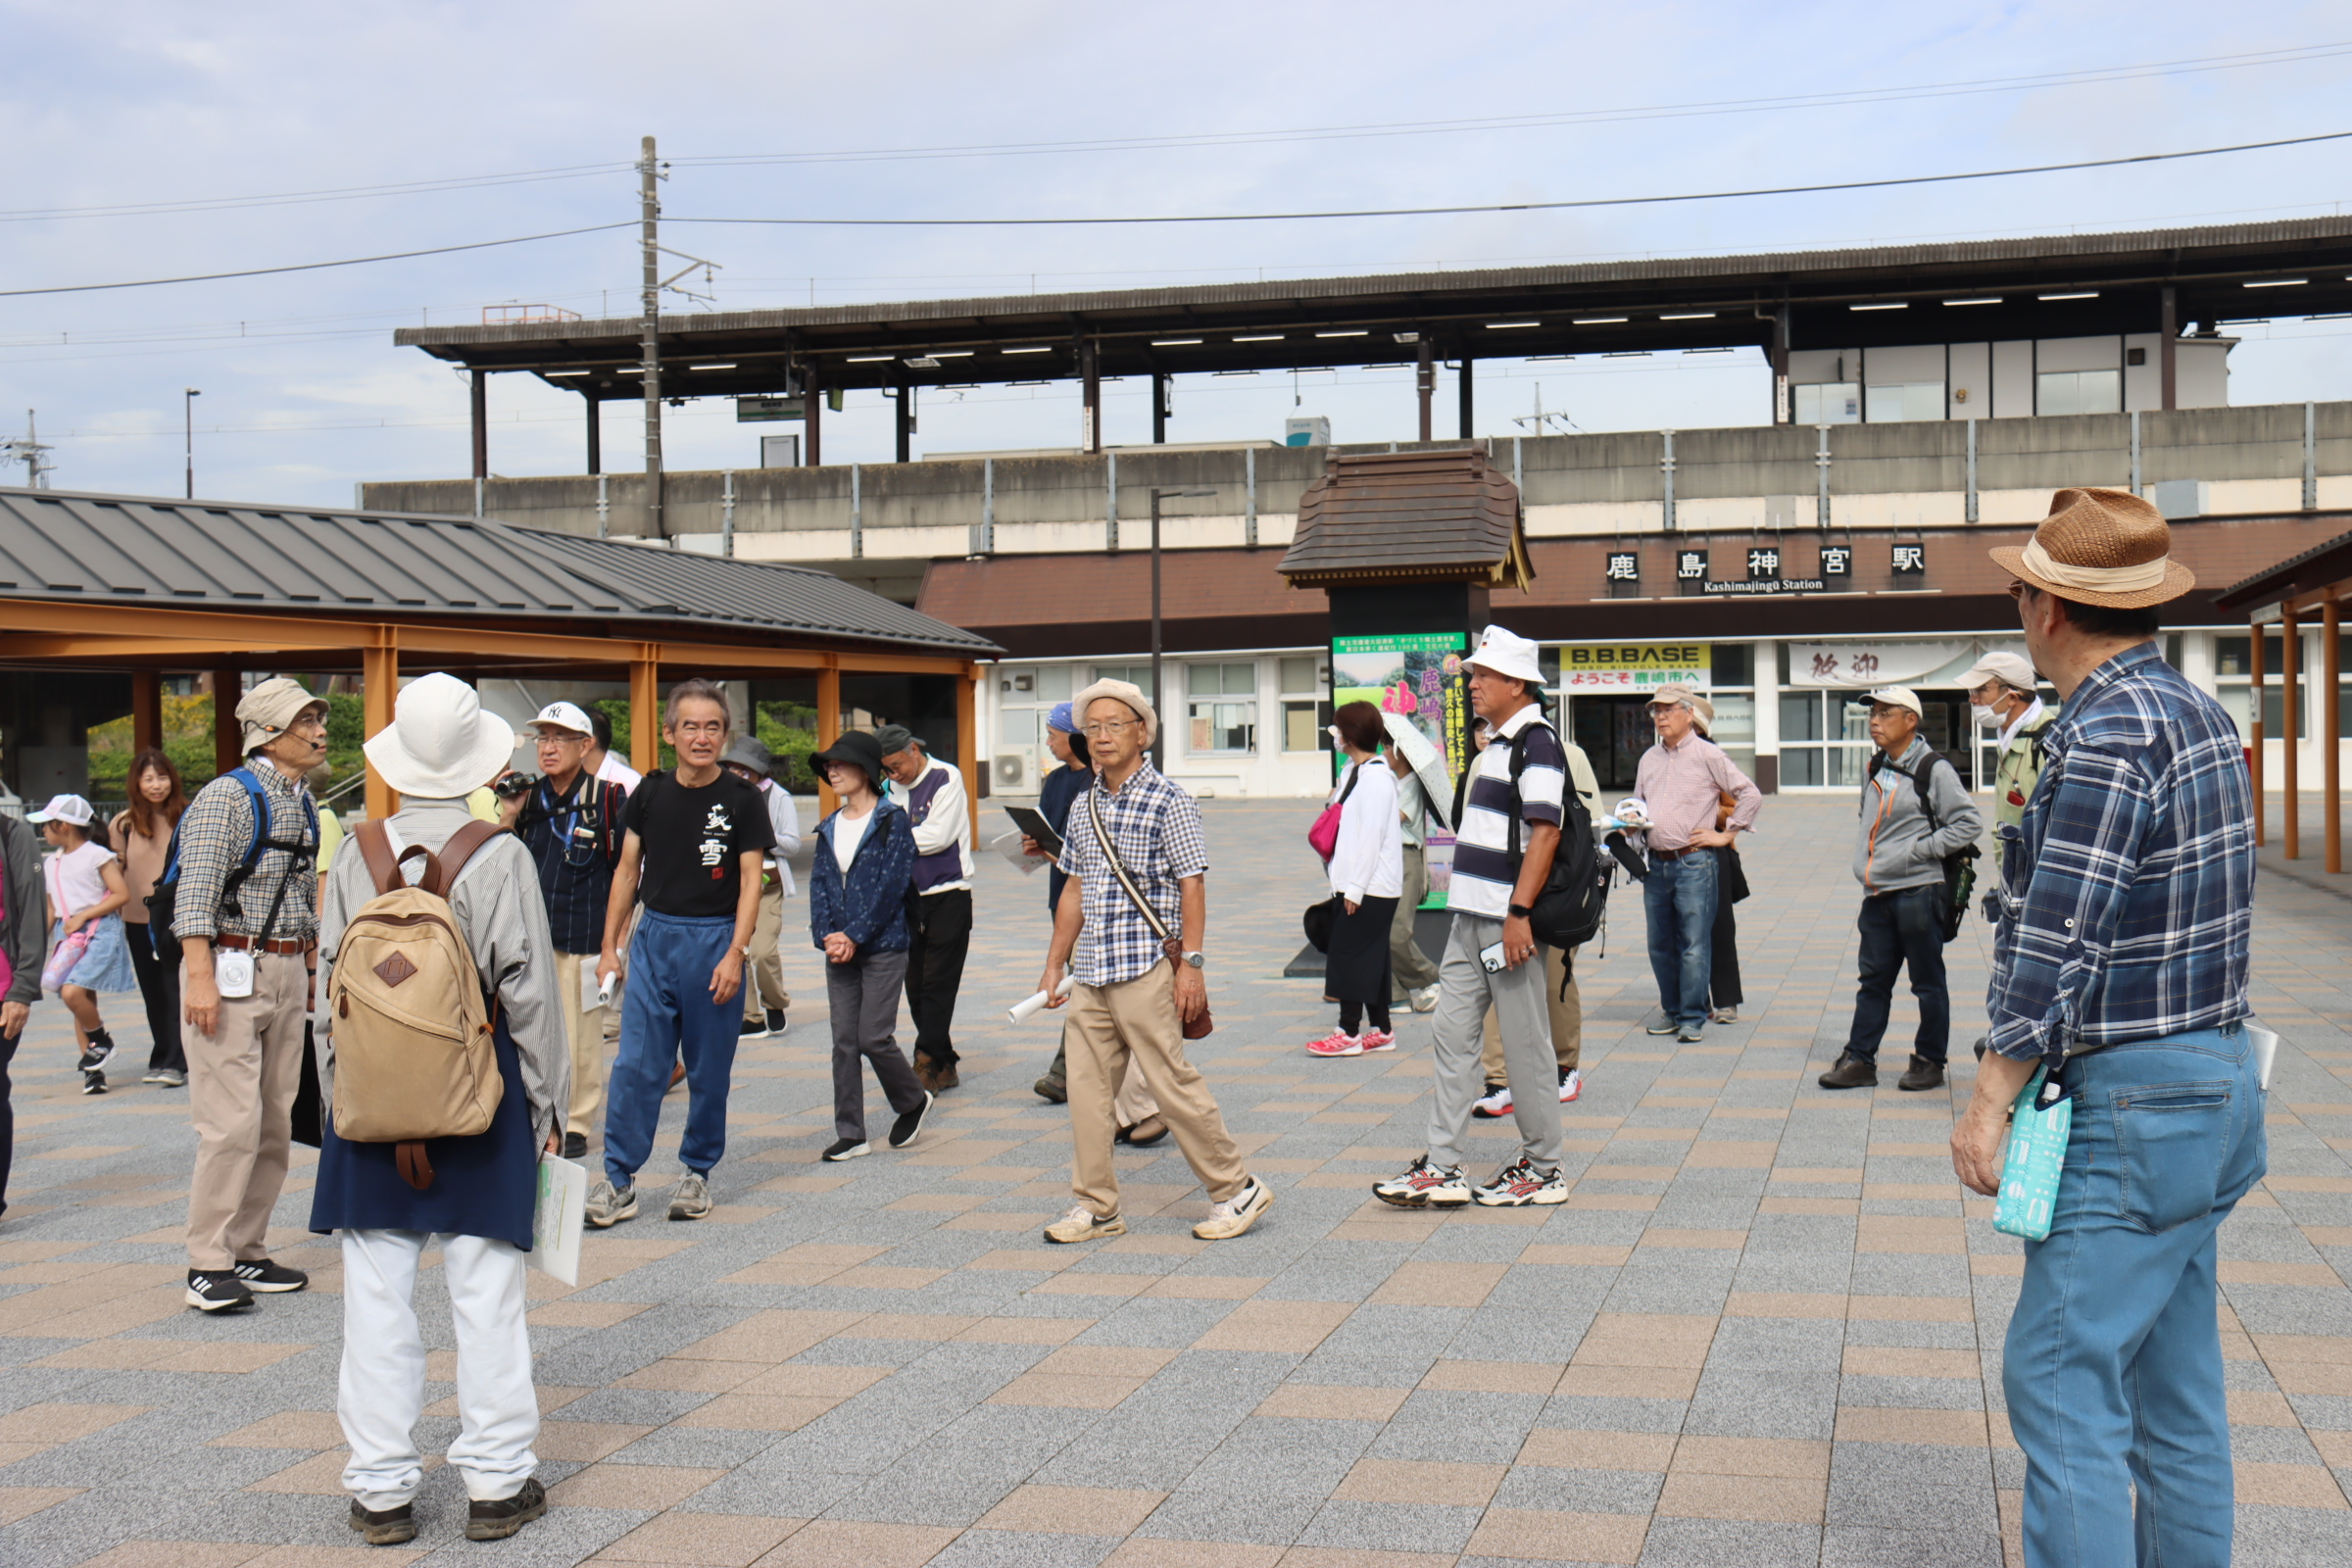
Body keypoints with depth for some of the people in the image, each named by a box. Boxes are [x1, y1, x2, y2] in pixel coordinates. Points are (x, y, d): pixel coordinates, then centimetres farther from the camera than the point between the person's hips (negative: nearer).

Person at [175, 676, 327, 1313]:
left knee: (277, 1123, 9)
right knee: (233, 1123, -10)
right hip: (230, 967, -8)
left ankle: (247, 1253, 18)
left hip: (287, 973, 8)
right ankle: (208, 1264, -1)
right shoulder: (228, 795, -10)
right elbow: (195, 891, -17)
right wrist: (201, 977, -24)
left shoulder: (305, 803, 15)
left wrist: (309, 968, 19)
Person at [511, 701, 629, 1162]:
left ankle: (576, 1123, 13)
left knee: (581, 1035, 2)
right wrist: (509, 815, -3)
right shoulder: (529, 798, 10)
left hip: (584, 937, -4)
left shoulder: (609, 799, -5)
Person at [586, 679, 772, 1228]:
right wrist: (609, 947, 8)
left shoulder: (742, 800, -3)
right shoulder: (650, 793, 6)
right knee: (635, 1065, -3)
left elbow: (751, 881, -5)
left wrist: (735, 953, -15)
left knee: (709, 1069, 6)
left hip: (714, 940, -2)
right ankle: (619, 1180, 3)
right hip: (654, 935, 2)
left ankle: (697, 1172, 21)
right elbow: (627, 870, 11)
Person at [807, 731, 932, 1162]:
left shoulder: (891, 820, -6)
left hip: (882, 946, -6)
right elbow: (819, 884, 8)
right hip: (839, 949, 6)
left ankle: (914, 1101, 19)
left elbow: (892, 884, -12)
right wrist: (827, 936, -8)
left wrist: (855, 936, -16)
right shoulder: (830, 827, 12)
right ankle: (849, 1132, 8)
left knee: (874, 1038, -7)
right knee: (844, 1042, 4)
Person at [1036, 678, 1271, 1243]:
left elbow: (1192, 885, -10)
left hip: (1145, 969, -7)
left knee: (1172, 1082, -4)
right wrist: (1054, 965, 17)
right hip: (1091, 974, 7)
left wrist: (1191, 964, -16)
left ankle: (1238, 1190, 9)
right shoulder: (1084, 806, 14)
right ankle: (1095, 1207, 15)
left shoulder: (1167, 802, -7)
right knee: (1086, 1088, 5)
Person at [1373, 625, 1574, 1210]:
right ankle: (1443, 1168, 11)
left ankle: (1542, 1169, 12)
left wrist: (1518, 913, -26)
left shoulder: (1536, 742, -13)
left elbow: (1545, 832, -21)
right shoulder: (1497, 744, 17)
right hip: (1470, 919, 10)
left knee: (1524, 1043, 0)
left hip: (1506, 921, -10)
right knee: (1453, 1035, 8)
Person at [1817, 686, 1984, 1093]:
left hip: (1918, 891, -7)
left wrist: (1921, 850, -14)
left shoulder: (1933, 770, -10)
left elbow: (1968, 822, -11)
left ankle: (1930, 1061, 15)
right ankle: (1859, 1060, 14)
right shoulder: (1877, 768, 13)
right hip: (1877, 894, 7)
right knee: (1873, 979, 10)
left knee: (1927, 982, 5)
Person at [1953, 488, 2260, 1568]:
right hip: (2212, 1079, 10)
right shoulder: (2199, 711, 12)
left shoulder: (2108, 732, -19)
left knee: (2059, 1377, -7)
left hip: (2133, 1104, -10)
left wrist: (1989, 1101, -18)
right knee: (2172, 1380, 16)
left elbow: (2057, 944, -21)